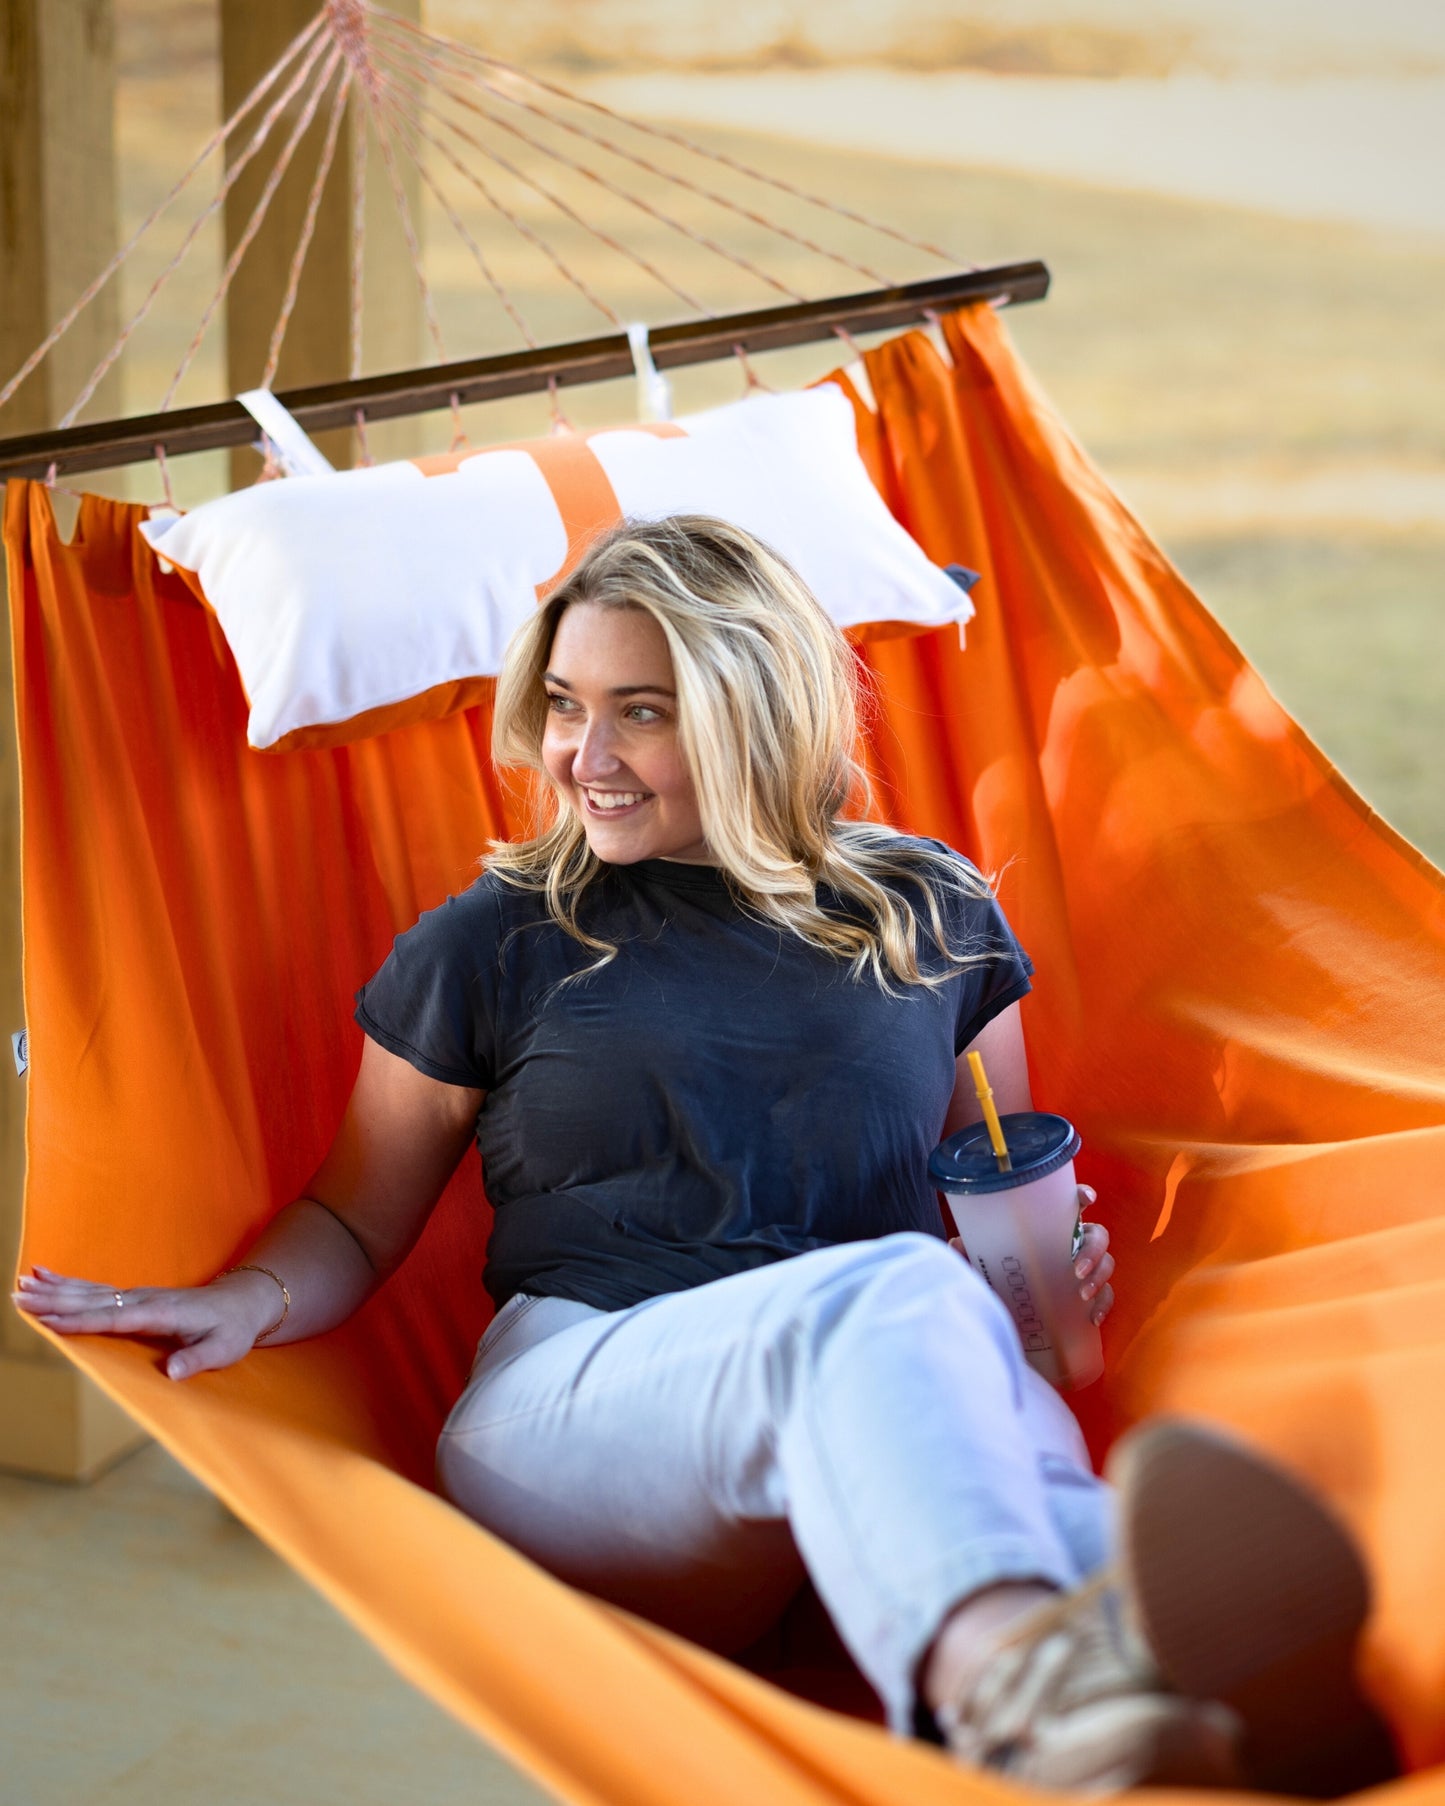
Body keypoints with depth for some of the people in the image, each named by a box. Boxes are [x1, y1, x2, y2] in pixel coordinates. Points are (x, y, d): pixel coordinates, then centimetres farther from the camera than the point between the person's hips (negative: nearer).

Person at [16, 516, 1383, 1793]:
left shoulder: (929, 914, 20)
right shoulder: (491, 944, 15)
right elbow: (354, 1223, 19)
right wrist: (251, 1300, -2)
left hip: (887, 1393, 3)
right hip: (567, 1399, -2)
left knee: (1011, 1436, -38)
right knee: (892, 1296, -38)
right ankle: (1013, 1675, -71)